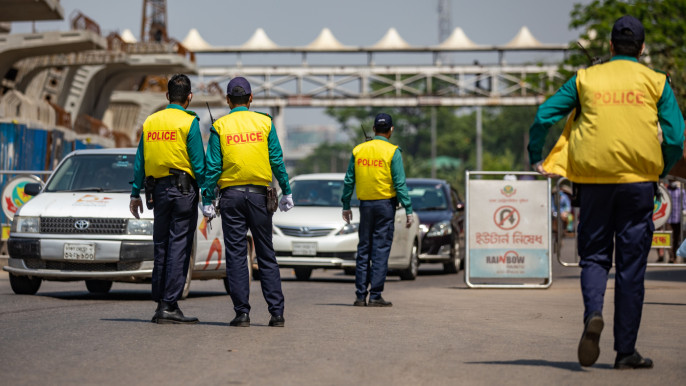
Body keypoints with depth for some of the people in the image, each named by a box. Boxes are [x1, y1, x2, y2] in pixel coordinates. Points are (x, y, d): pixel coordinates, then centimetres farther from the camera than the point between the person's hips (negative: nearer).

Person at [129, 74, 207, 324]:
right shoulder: (188, 122, -6)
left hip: (158, 189, 5)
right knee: (179, 246, -5)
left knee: (161, 247, 11)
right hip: (183, 189, -5)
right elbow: (198, 163, -9)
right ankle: (169, 306, -9)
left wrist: (135, 193, 16)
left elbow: (140, 161, 11)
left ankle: (161, 303, 13)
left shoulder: (150, 122, 9)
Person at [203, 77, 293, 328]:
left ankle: (242, 312, -3)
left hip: (231, 194, -1)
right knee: (266, 254, 7)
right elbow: (277, 161, 1)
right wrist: (286, 192, 9)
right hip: (259, 194, 1)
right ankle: (277, 313, 2)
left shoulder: (220, 126, 0)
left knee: (236, 255, 2)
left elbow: (213, 167, -3)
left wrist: (208, 201, 1)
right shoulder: (264, 122, 3)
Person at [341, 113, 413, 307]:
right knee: (381, 250, -1)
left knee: (363, 249, 10)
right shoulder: (392, 152, -7)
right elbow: (400, 183, -11)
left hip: (365, 204, 4)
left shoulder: (358, 150, 5)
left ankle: (360, 295, 8)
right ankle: (375, 296, -3)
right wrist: (408, 210, -9)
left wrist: (346, 205, 15)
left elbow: (349, 180, 7)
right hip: (385, 204, -4)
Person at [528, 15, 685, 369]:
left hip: (594, 180, 1)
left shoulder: (585, 79, 8)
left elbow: (544, 117, 3)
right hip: (638, 180, -1)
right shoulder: (655, 83, 5)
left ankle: (592, 313, -18)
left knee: (594, 256, 12)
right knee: (631, 266, 4)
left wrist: (536, 160, 14)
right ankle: (626, 351, 3)